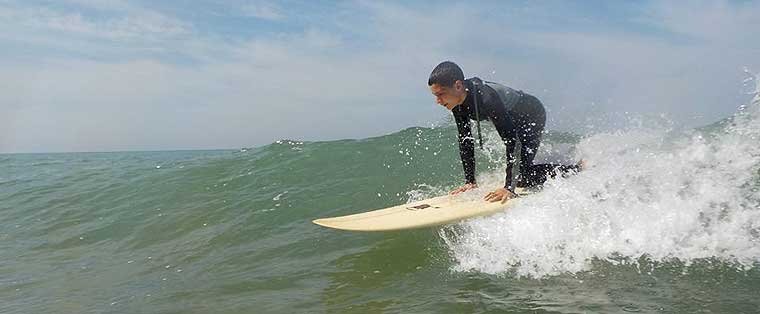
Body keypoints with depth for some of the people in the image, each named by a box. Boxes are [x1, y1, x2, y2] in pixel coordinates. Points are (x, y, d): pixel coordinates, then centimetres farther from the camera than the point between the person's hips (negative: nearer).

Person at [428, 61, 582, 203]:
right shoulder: (458, 103, -17)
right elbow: (465, 141, -8)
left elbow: (510, 139, -40)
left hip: (533, 114, -8)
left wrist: (509, 187, -42)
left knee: (524, 175, -15)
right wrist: (470, 181, -10)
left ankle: (576, 169, 6)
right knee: (516, 170, 12)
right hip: (514, 119, 8)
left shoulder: (486, 97, -41)